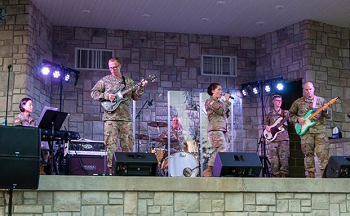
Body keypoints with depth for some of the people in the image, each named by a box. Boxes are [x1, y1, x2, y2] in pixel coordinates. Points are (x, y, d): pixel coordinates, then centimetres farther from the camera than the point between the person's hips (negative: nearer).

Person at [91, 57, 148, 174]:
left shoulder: (129, 81, 15)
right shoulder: (105, 80, 8)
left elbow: (135, 96, 15)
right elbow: (93, 93, 6)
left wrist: (141, 87, -2)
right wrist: (106, 96, -8)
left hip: (126, 117, 2)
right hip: (110, 117, -2)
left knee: (128, 144, 2)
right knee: (111, 144, -6)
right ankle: (111, 168, -3)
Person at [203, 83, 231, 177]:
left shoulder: (219, 102, 26)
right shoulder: (210, 101, 1)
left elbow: (226, 115, 23)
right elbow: (221, 111, -11)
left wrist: (226, 103, 13)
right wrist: (227, 101, 1)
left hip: (223, 130, 9)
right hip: (215, 129, -9)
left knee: (218, 151, 0)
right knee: (221, 150, -20)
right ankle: (208, 170, -20)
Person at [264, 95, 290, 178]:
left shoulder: (286, 113, 14)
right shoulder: (269, 115, 19)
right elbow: (265, 123, 19)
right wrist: (266, 126, -2)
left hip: (283, 138, -2)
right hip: (273, 139, 2)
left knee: (284, 158, -11)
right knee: (274, 159, -3)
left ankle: (284, 175, -7)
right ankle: (277, 175, 4)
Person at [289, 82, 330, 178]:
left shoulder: (321, 100, 11)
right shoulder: (298, 102, 10)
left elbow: (329, 116, 11)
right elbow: (290, 115, 15)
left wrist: (325, 111, -11)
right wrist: (297, 119, -4)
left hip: (320, 129, 0)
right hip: (305, 131, 0)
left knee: (323, 153, -11)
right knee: (308, 155, 2)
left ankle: (324, 176, -3)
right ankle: (312, 177, 10)